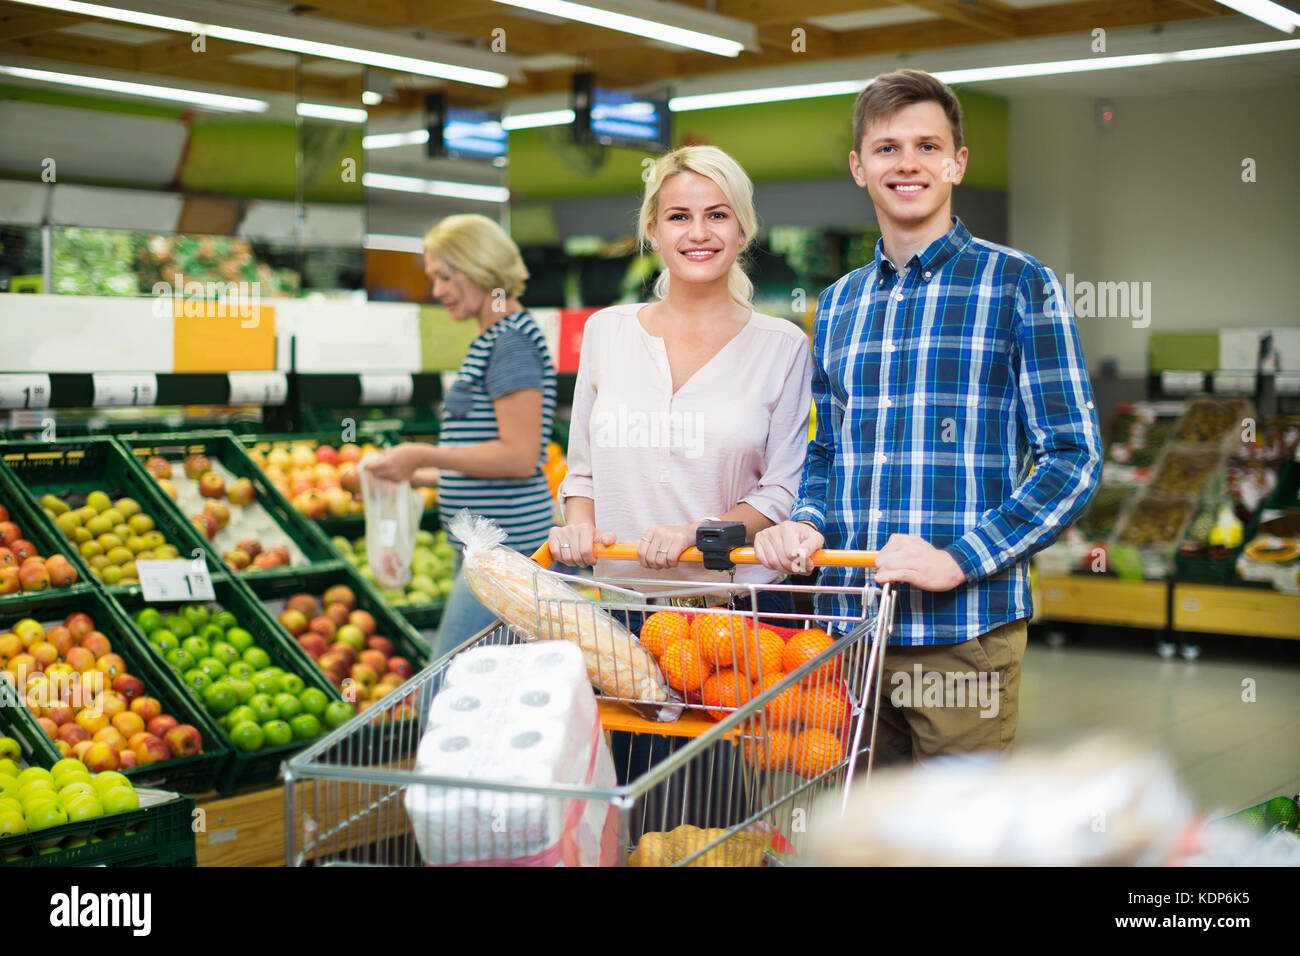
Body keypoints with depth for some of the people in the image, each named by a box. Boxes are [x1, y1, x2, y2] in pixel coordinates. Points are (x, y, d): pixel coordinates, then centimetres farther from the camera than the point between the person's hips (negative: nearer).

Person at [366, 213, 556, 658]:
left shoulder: (512, 341, -13)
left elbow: (519, 457, -20)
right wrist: (418, 476, 20)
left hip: (505, 550, -10)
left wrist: (424, 456, -14)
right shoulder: (490, 341, 18)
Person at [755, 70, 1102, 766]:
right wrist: (805, 525, 0)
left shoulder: (1019, 285, -1)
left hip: (964, 630, -4)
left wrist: (958, 560, -17)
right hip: (847, 628, 5)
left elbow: (1073, 459, -6)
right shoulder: (838, 304, 15)